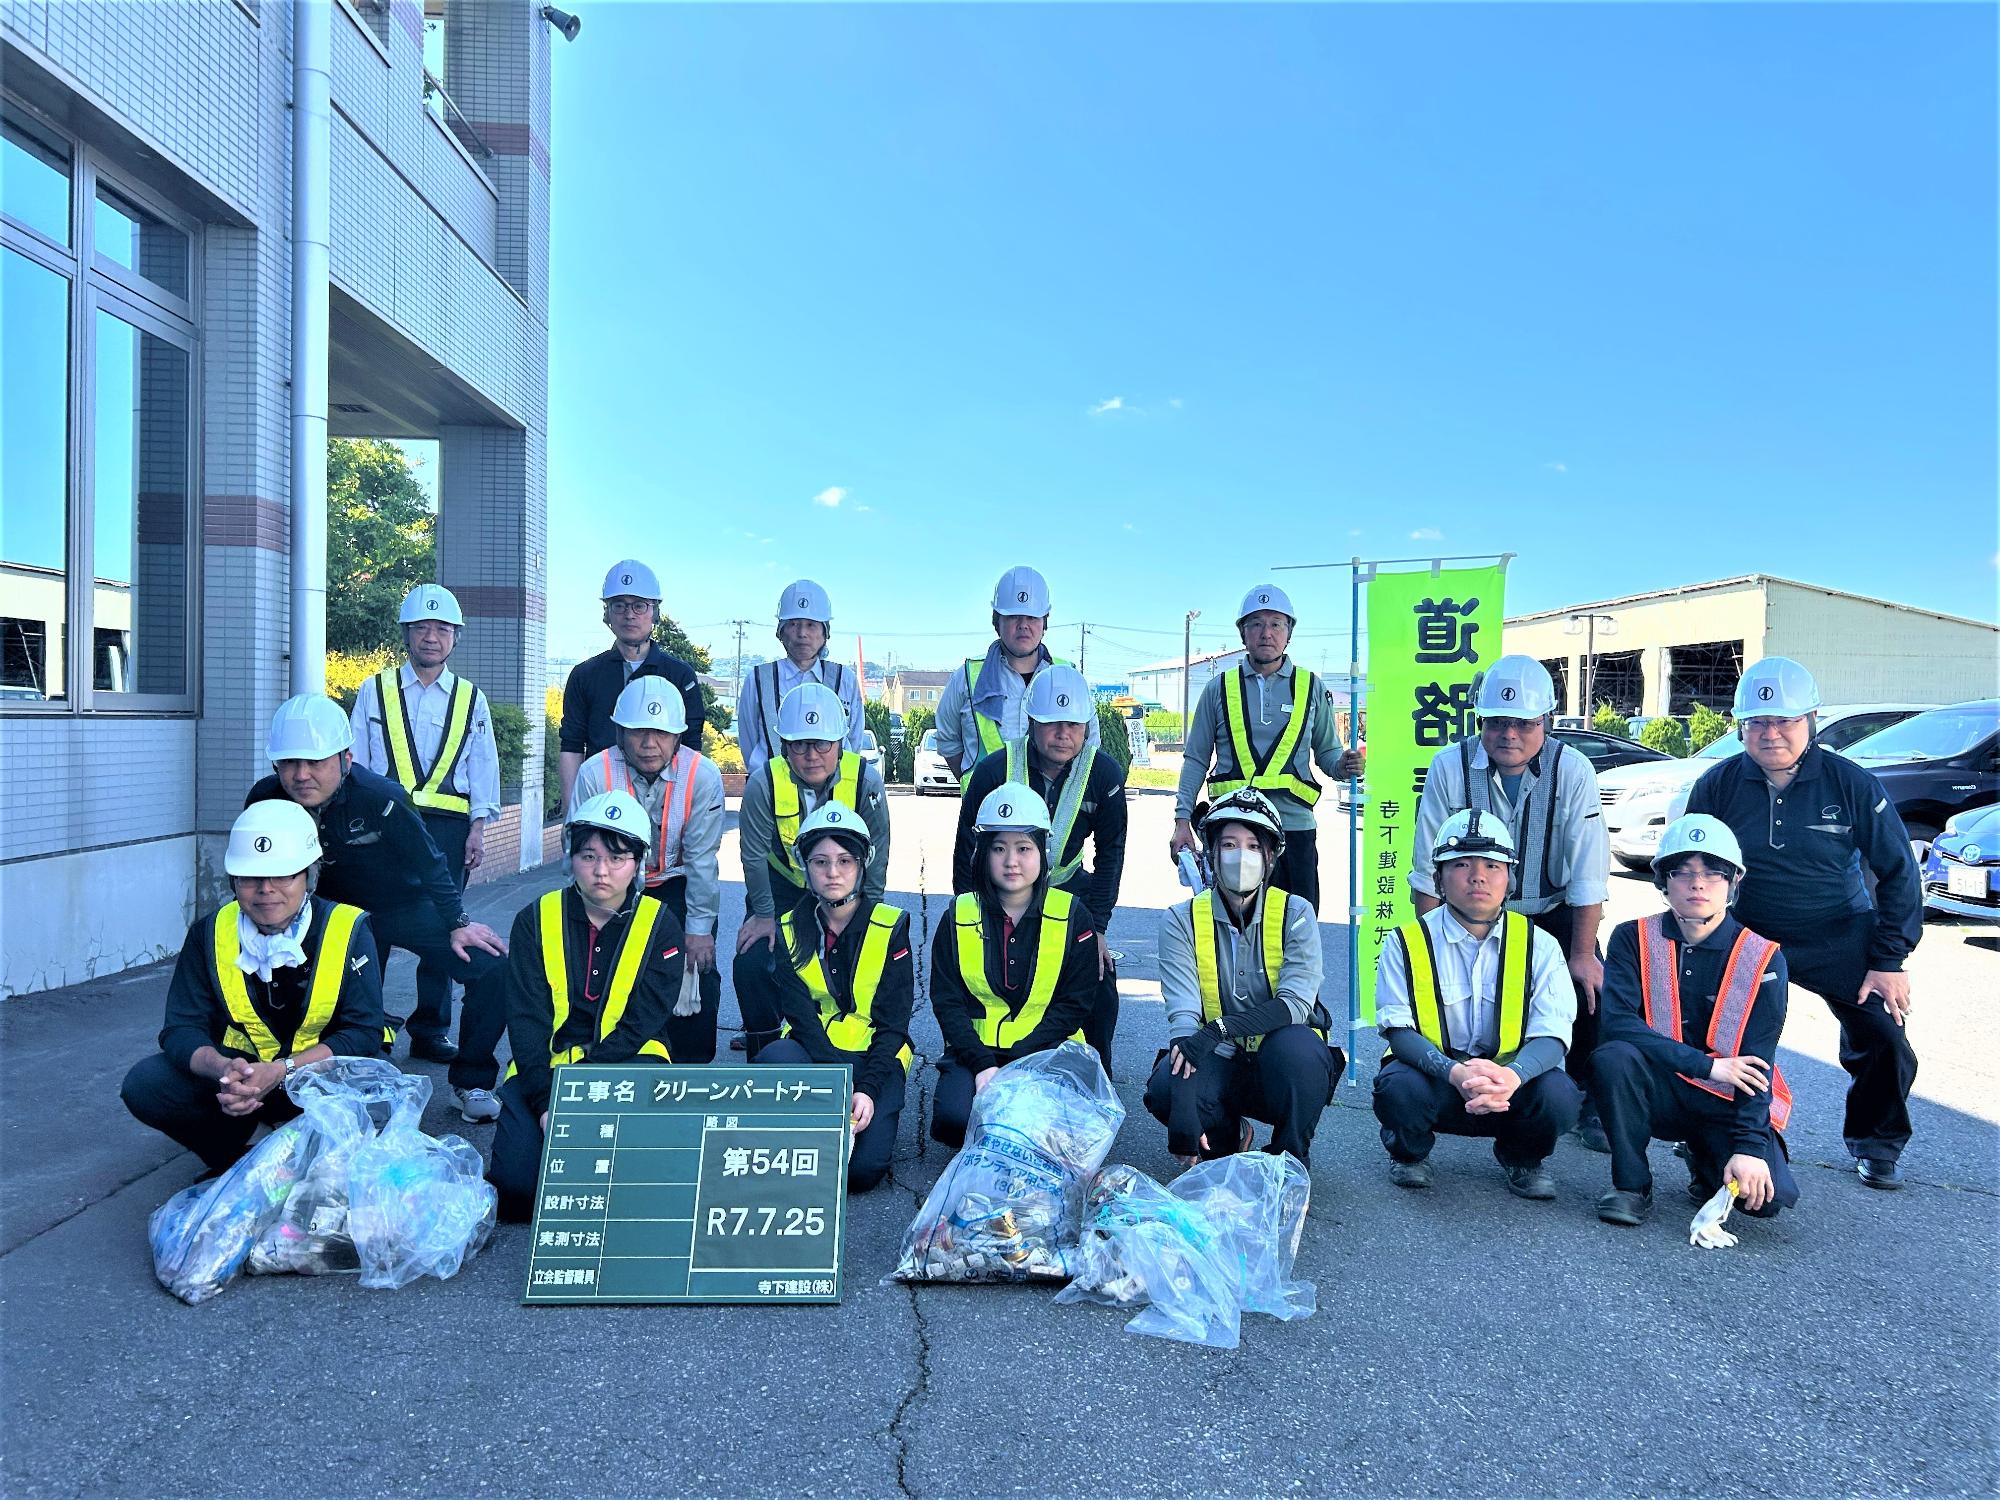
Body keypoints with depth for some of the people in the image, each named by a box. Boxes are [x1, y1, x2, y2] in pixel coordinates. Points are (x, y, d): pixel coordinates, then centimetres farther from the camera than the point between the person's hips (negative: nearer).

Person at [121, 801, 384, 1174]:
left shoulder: (347, 932, -15)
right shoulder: (210, 933, -5)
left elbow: (363, 1033, -17)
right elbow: (182, 1027, -8)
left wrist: (280, 1072, -31)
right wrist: (225, 1070, -32)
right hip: (240, 1070, 3)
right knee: (145, 1084, -19)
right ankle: (227, 1161, 8)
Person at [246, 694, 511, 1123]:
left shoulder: (380, 797, -31)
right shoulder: (265, 800, -19)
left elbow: (429, 862, -17)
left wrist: (458, 924, -12)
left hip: (408, 907, -3)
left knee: (493, 969, -19)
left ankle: (471, 1081, 0)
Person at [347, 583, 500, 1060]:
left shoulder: (471, 699, 11)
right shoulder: (375, 691, 9)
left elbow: (484, 767, 9)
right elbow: (355, 762, 8)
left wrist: (478, 829, 1)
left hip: (447, 825, 1)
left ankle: (431, 1030, 12)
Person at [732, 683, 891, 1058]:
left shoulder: (865, 780, -24)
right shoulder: (764, 784, -26)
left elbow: (875, 854, -12)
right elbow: (754, 854, -13)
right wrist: (764, 915, -9)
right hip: (782, 886, 0)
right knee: (751, 964, -11)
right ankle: (763, 1045, 13)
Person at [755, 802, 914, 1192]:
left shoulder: (890, 926, -2)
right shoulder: (790, 930, 2)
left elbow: (893, 1022, -6)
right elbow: (801, 1017, -10)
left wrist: (868, 1089, -21)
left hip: (876, 1058, -1)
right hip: (812, 1054, 1)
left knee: (863, 1168, -25)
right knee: (776, 1058, -35)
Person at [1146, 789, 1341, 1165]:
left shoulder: (1295, 913, -5)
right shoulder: (1182, 920, -5)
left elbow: (1294, 1003, -17)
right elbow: (1183, 1014, -17)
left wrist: (1220, 1029, -33)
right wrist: (1184, 1119, -29)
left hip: (1282, 1065, 0)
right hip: (1218, 1065, 1)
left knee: (1296, 1045, -34)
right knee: (1164, 1087, -30)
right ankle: (1225, 1139, 6)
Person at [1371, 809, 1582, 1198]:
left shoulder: (1539, 945, -1)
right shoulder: (1407, 943, -6)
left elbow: (1551, 1033, -11)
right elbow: (1398, 1030, -13)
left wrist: (1512, 1076, -35)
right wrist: (1455, 1073, -34)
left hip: (1511, 1080, 2)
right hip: (1434, 1075, -1)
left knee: (1559, 1095, -29)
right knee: (1399, 1088, -34)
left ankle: (1521, 1156, 8)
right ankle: (1409, 1152, 5)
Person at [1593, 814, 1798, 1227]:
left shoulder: (1762, 957, -7)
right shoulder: (1634, 939, -6)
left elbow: (1756, 1063, -13)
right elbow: (1614, 1023, -20)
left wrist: (1749, 1146, -22)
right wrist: (1706, 1065, -25)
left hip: (1729, 1102, 1)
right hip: (1659, 1094, 0)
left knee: (1770, 1194, -23)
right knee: (1614, 1056, -31)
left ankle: (1707, 1159, 14)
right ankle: (1631, 1185, -12)